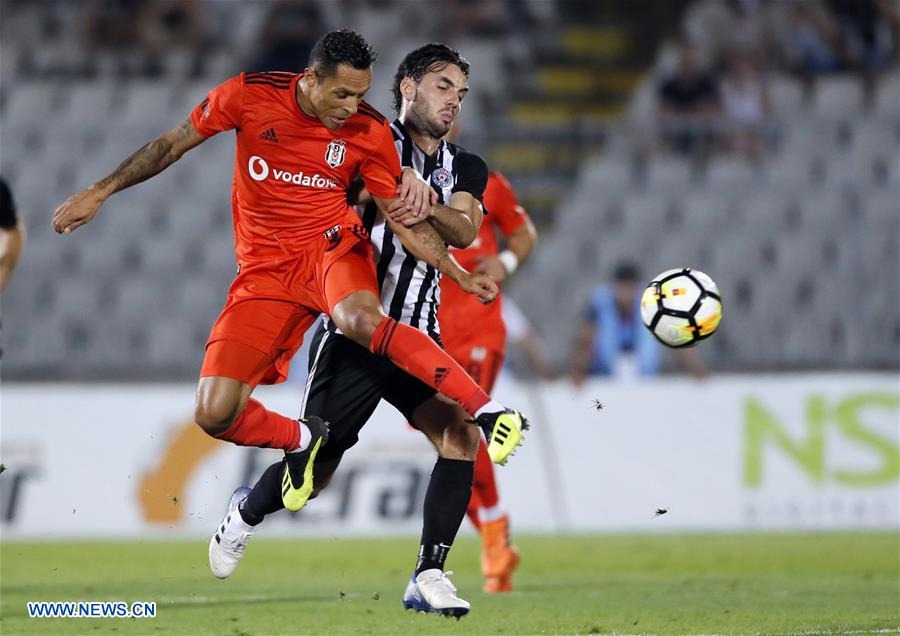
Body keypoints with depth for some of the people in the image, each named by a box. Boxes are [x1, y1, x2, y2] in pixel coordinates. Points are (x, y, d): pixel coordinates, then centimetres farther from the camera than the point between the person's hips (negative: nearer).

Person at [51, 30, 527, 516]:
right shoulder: (250, 95, -7)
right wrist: (99, 192, 3)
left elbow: (405, 222, 5)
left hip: (332, 245, -1)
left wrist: (458, 274, -5)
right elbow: (172, 145, 5)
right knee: (214, 415, -13)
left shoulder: (369, 133, -5)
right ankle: (300, 440, 20)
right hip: (265, 271, 2)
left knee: (362, 320, -39)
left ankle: (489, 412, -35)